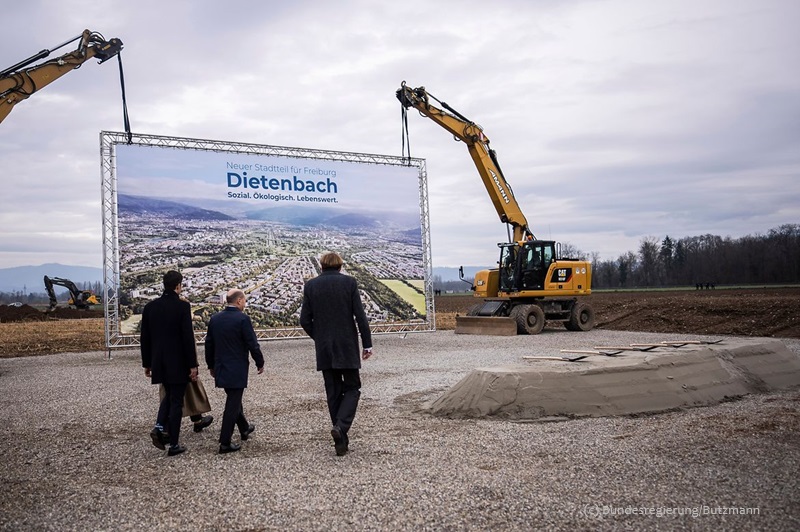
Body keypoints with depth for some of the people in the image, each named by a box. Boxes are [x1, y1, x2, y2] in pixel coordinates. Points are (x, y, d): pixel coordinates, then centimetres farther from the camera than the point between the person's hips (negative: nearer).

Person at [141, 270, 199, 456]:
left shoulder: (150, 307, 3)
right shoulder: (182, 306, -13)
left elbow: (145, 338, 7)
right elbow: (188, 338, -16)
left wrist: (147, 363, 16)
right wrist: (193, 365, -9)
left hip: (159, 362, 5)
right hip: (178, 363, -5)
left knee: (169, 395, 24)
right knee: (177, 401, 4)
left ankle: (159, 427, 4)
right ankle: (174, 444, 8)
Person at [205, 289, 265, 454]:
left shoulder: (215, 319, 4)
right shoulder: (243, 319, -15)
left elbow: (209, 344, 9)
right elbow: (252, 344, -14)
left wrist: (211, 365, 20)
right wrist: (260, 363, 0)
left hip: (221, 368, 7)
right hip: (237, 369, -7)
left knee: (234, 399, 23)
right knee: (233, 404, -1)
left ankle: (244, 429, 39)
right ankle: (225, 443, 1)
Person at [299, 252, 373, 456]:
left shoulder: (310, 285, 1)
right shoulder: (349, 282, -4)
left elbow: (304, 320, 1)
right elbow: (360, 316, -7)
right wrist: (367, 344, 0)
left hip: (324, 349, 2)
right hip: (347, 347, -2)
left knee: (334, 393, 10)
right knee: (352, 388, 10)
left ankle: (341, 442, 13)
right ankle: (341, 426, -14)